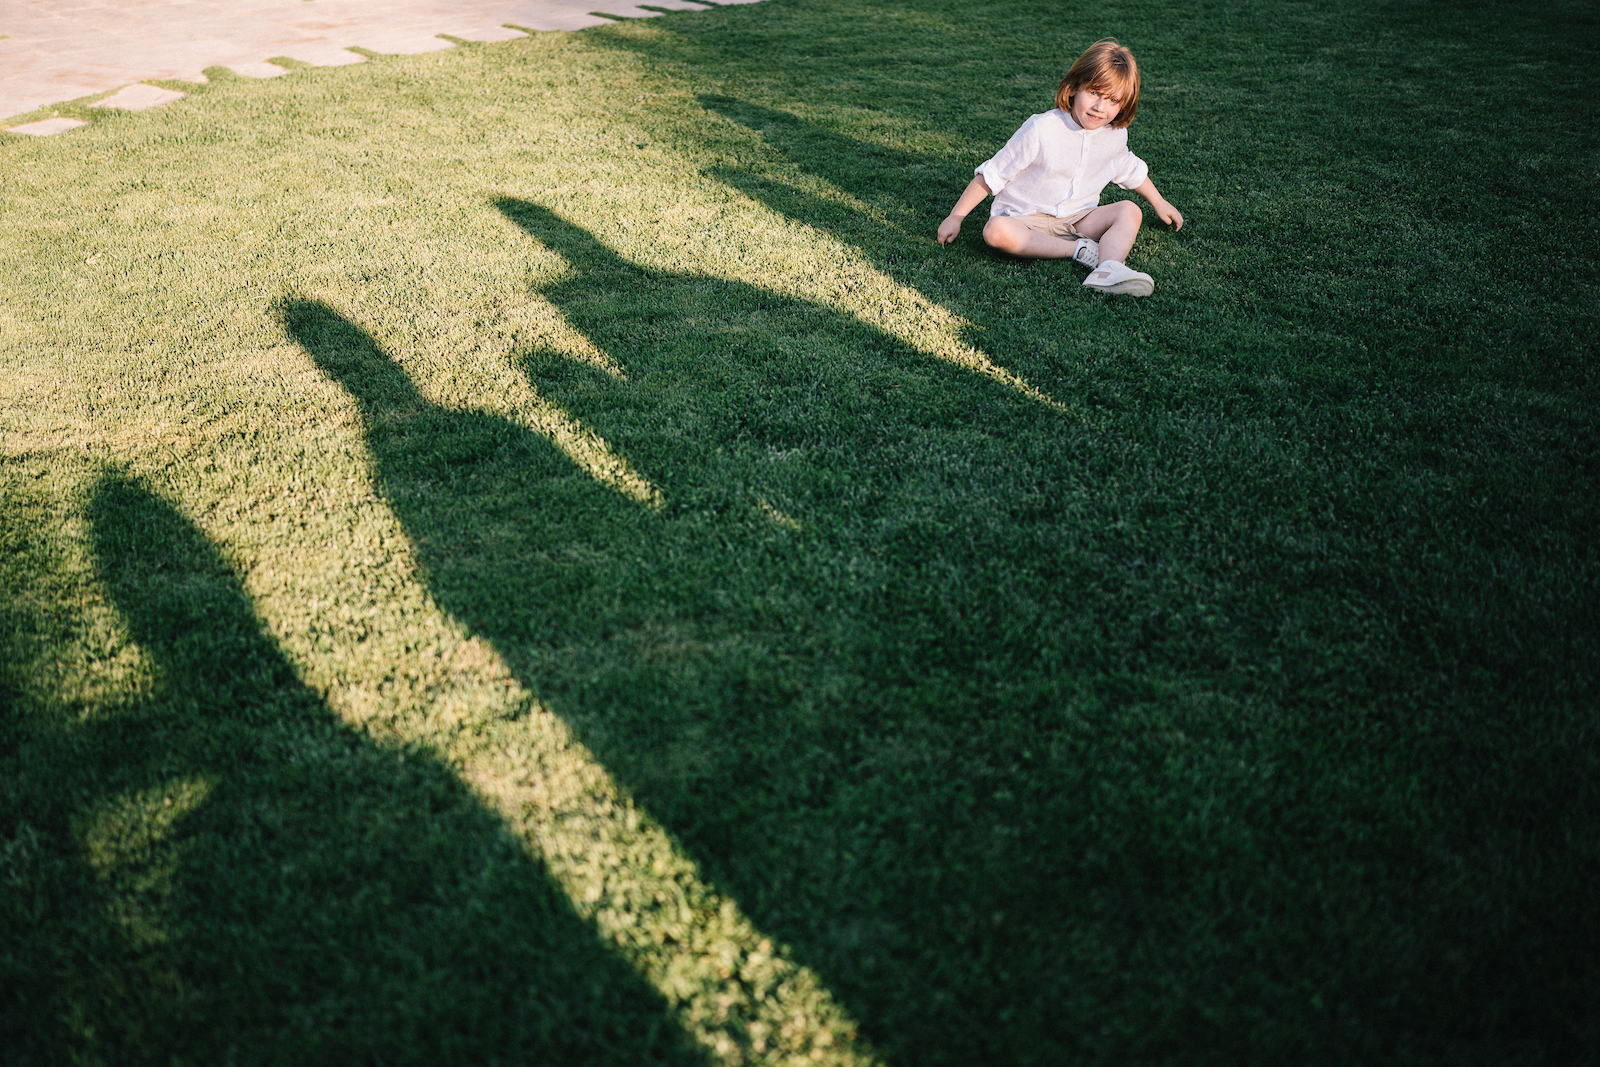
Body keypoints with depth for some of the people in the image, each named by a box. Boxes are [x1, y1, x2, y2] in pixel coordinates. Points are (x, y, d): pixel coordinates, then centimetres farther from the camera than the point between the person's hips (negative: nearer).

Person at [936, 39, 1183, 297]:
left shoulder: (1115, 135, 0)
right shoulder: (1041, 130, -17)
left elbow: (1131, 170, 25)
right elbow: (991, 176, -12)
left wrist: (1159, 203, 32)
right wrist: (955, 218, -12)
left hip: (1078, 218, 5)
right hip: (1026, 219, -4)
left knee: (1130, 210, -17)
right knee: (996, 231, -36)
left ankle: (1108, 270, -43)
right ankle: (1079, 249, -31)